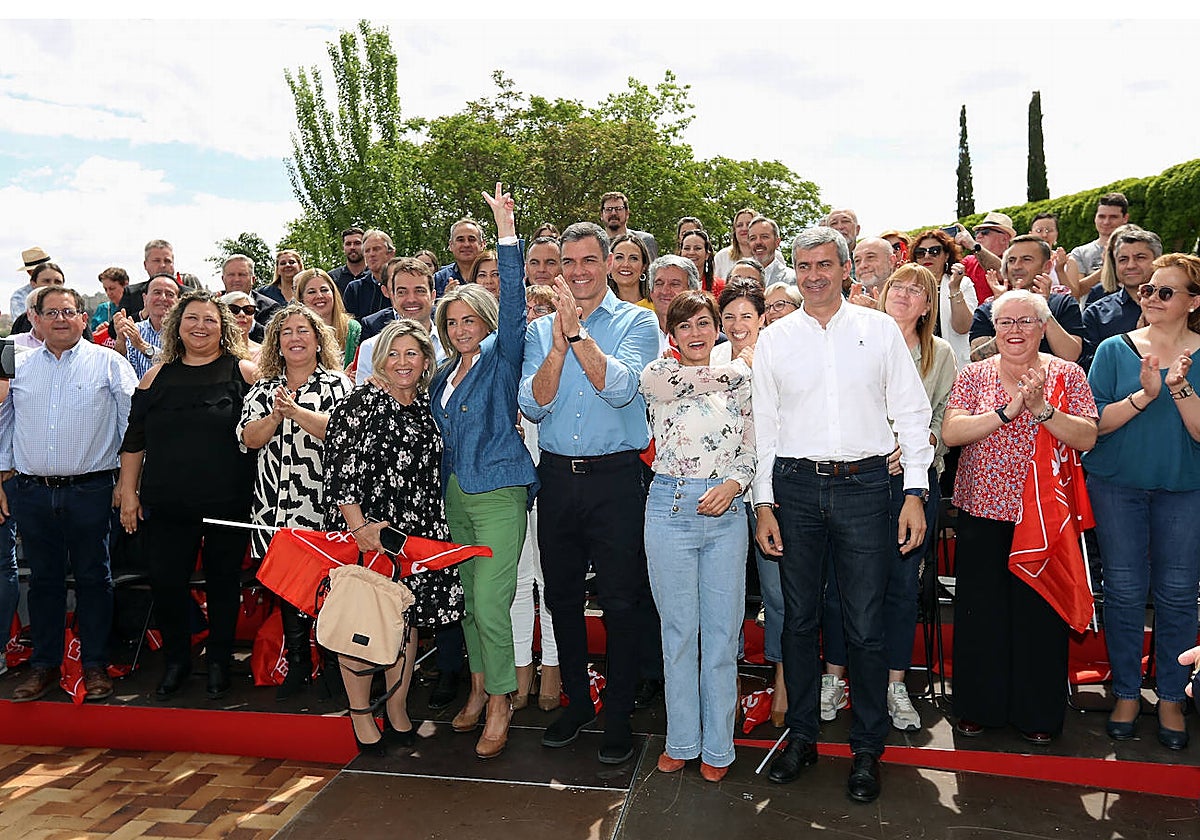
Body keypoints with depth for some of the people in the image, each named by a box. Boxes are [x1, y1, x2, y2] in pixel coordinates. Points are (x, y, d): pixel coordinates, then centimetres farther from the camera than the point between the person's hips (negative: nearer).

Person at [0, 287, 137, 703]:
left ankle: (95, 664, 16)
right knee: (44, 578, 12)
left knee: (93, 578, 6)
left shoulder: (109, 364, -1)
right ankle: (45, 664, 24)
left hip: (90, 491, -3)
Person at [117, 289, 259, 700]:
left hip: (228, 503, -2)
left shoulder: (243, 372, -2)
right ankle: (176, 659, 28)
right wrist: (128, 492, 8)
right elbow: (134, 439, 11)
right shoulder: (158, 375, 7)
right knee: (165, 582, 5)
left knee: (223, 582, 9)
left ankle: (219, 661, 27)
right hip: (167, 504, 3)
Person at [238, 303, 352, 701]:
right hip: (276, 504, 4)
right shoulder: (263, 388, 15)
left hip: (323, 504, -4)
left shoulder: (337, 384, 4)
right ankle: (297, 664, 22)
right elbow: (249, 438, 4)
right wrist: (275, 416, -14)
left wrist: (296, 411, -19)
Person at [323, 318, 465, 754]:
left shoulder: (425, 405, 10)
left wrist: (433, 530, 14)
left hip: (416, 533, 6)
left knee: (408, 617, 11)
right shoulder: (360, 406, -9)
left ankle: (397, 710, 27)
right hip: (364, 532, -6)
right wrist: (358, 525, -22)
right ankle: (361, 714, 19)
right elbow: (341, 470, -15)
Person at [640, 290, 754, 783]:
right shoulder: (657, 375, 3)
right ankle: (682, 741, 23)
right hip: (671, 508, -2)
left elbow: (751, 451, 11)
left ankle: (717, 747, 20)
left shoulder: (740, 382, 10)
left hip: (726, 511, 2)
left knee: (722, 632, 6)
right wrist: (741, 367, 0)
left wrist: (734, 484, -9)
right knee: (679, 631, 7)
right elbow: (683, 381, -16)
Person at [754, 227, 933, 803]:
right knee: (799, 618, 9)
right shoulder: (773, 339, 8)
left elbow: (911, 413, 5)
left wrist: (915, 493, -3)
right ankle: (801, 735, 25)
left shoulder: (880, 329, 6)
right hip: (795, 485, 2)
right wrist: (764, 504, 3)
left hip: (864, 483, -1)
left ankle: (867, 749, 18)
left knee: (865, 625, 2)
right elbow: (764, 425, 9)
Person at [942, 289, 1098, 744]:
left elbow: (1087, 438, -5)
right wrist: (1006, 412, -19)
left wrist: (1040, 408, -19)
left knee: (1040, 611, 5)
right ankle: (978, 705, 22)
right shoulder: (975, 375, 5)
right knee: (979, 609, 5)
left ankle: (1037, 713, 22)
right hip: (982, 509, 1)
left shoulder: (1066, 375, 4)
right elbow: (951, 433, -8)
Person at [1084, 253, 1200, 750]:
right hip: (1117, 485, 0)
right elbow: (1094, 422, -6)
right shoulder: (1115, 350, 1)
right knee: (1124, 591, 4)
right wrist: (1144, 395, -19)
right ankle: (1127, 693, 19)